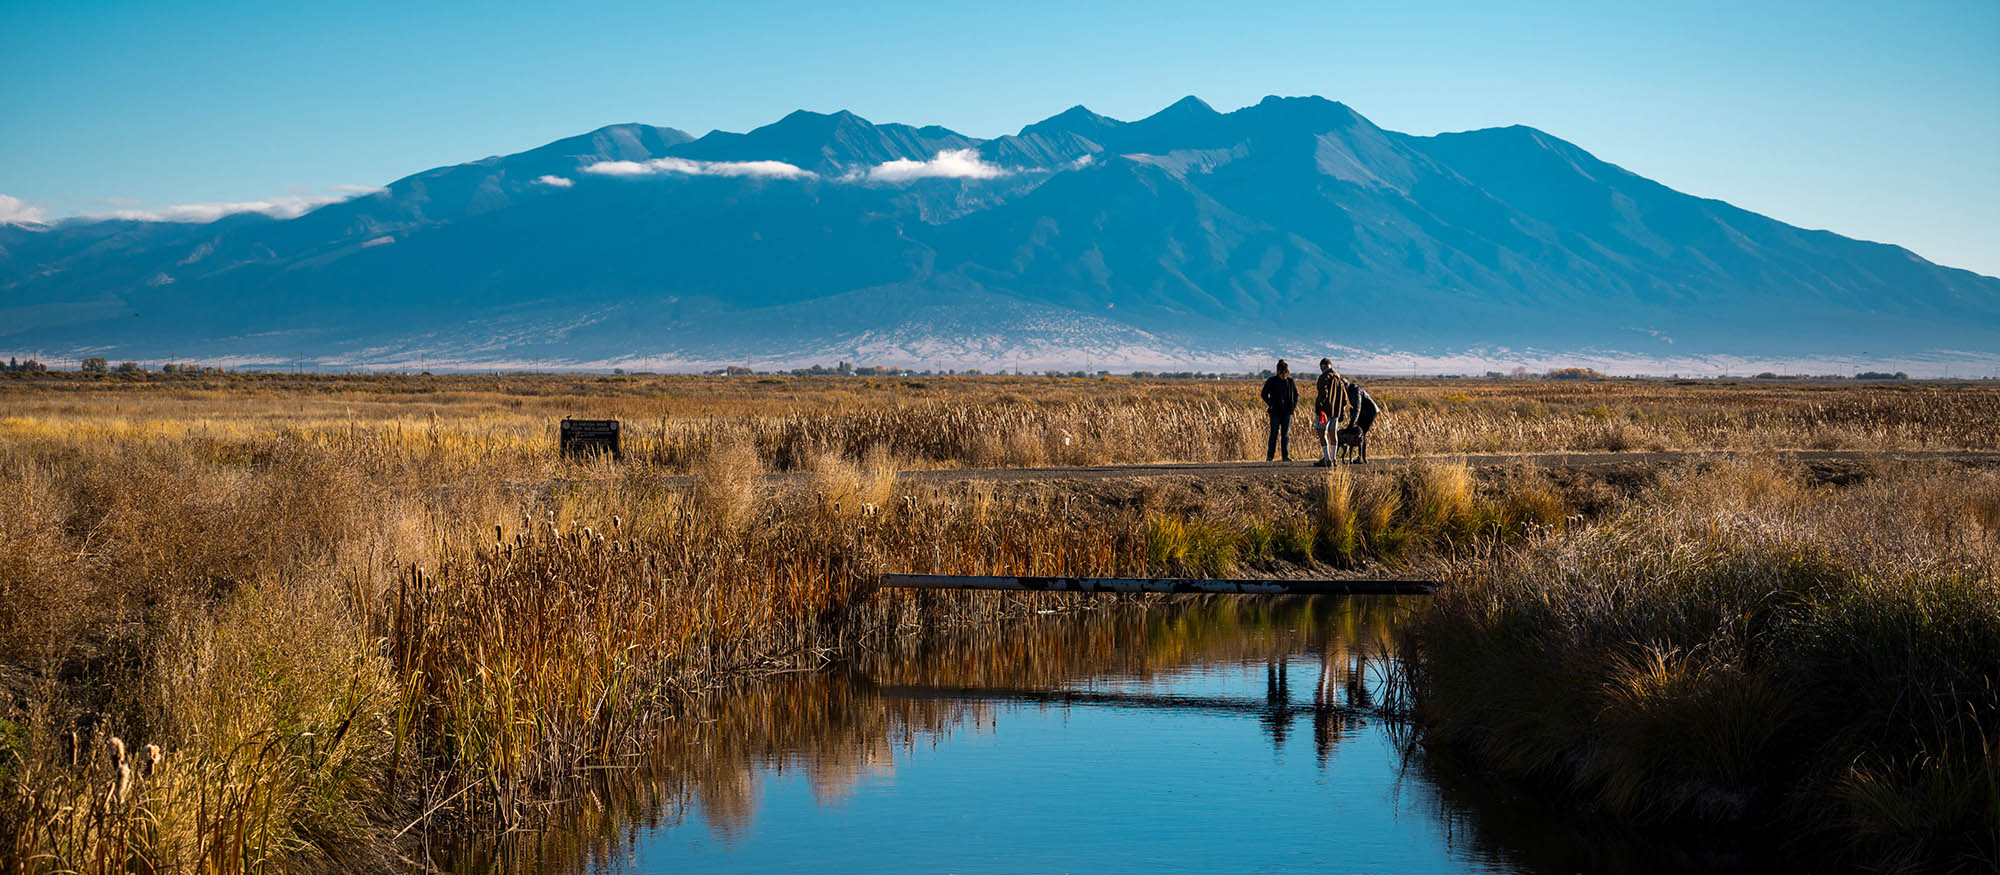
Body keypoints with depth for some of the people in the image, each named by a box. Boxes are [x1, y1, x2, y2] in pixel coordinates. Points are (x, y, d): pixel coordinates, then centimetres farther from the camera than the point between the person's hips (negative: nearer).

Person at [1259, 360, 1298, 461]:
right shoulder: (1272, 381, -5)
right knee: (1274, 433, 0)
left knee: (1286, 434, 4)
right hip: (1275, 412, -3)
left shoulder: (1291, 381, 3)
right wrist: (1270, 404, -8)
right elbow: (1264, 394, 1)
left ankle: (1286, 456, 8)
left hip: (1287, 412, 3)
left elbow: (1296, 394, 18)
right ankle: (1269, 456, 6)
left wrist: (1295, 404, 3)